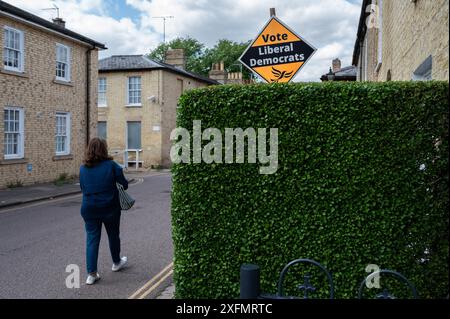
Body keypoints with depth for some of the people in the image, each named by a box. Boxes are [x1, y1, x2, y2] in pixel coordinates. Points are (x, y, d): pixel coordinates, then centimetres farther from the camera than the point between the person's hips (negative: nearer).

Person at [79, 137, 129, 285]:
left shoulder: (83, 168, -2)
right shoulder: (111, 165, -12)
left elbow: (83, 188, 7)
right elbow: (124, 184, -7)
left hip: (89, 209, 2)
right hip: (109, 208, -2)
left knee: (91, 239, 8)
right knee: (113, 236, 19)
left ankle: (91, 273, 5)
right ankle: (116, 262, 39)